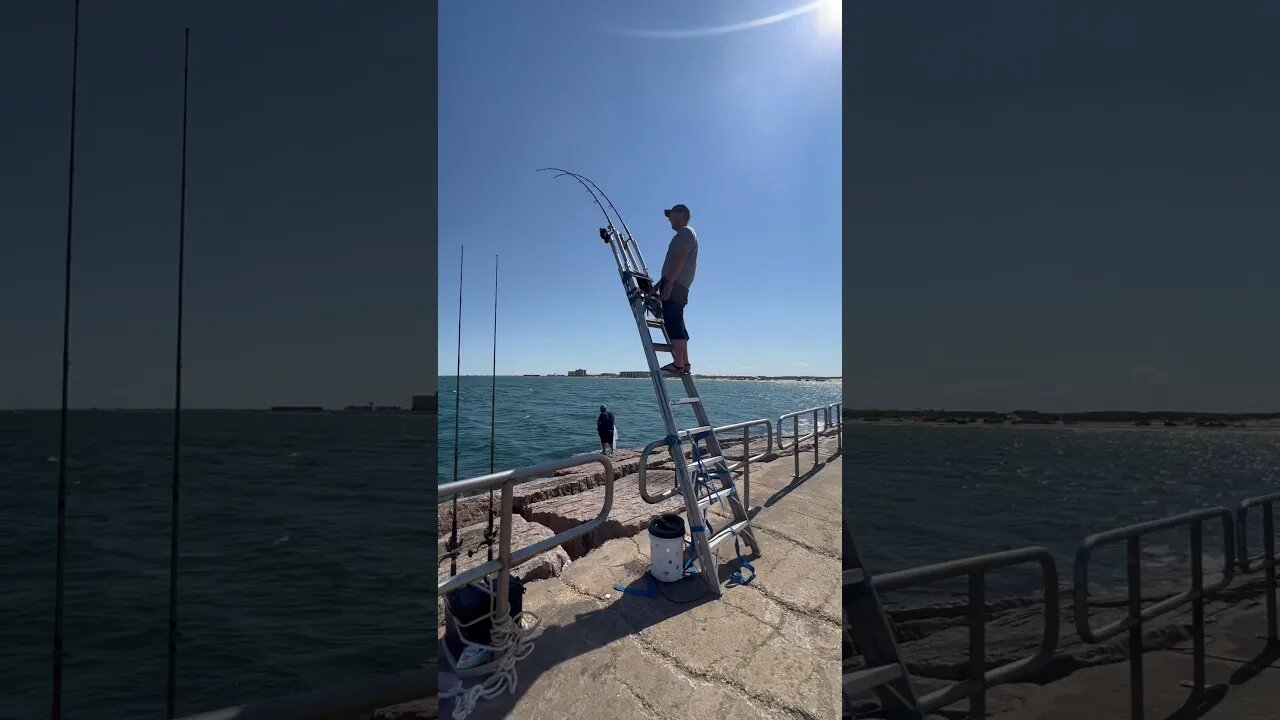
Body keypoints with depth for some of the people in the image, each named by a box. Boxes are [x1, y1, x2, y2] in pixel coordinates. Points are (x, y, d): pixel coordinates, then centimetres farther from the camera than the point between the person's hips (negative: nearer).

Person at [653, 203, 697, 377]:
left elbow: (680, 260, -17)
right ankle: (684, 364, 12)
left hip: (675, 285, -11)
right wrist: (659, 284, 24)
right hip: (677, 287, 11)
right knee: (676, 325, 11)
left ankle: (678, 364, -20)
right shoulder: (684, 235, 28)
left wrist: (668, 283, -24)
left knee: (673, 324, -15)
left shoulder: (685, 232, -3)